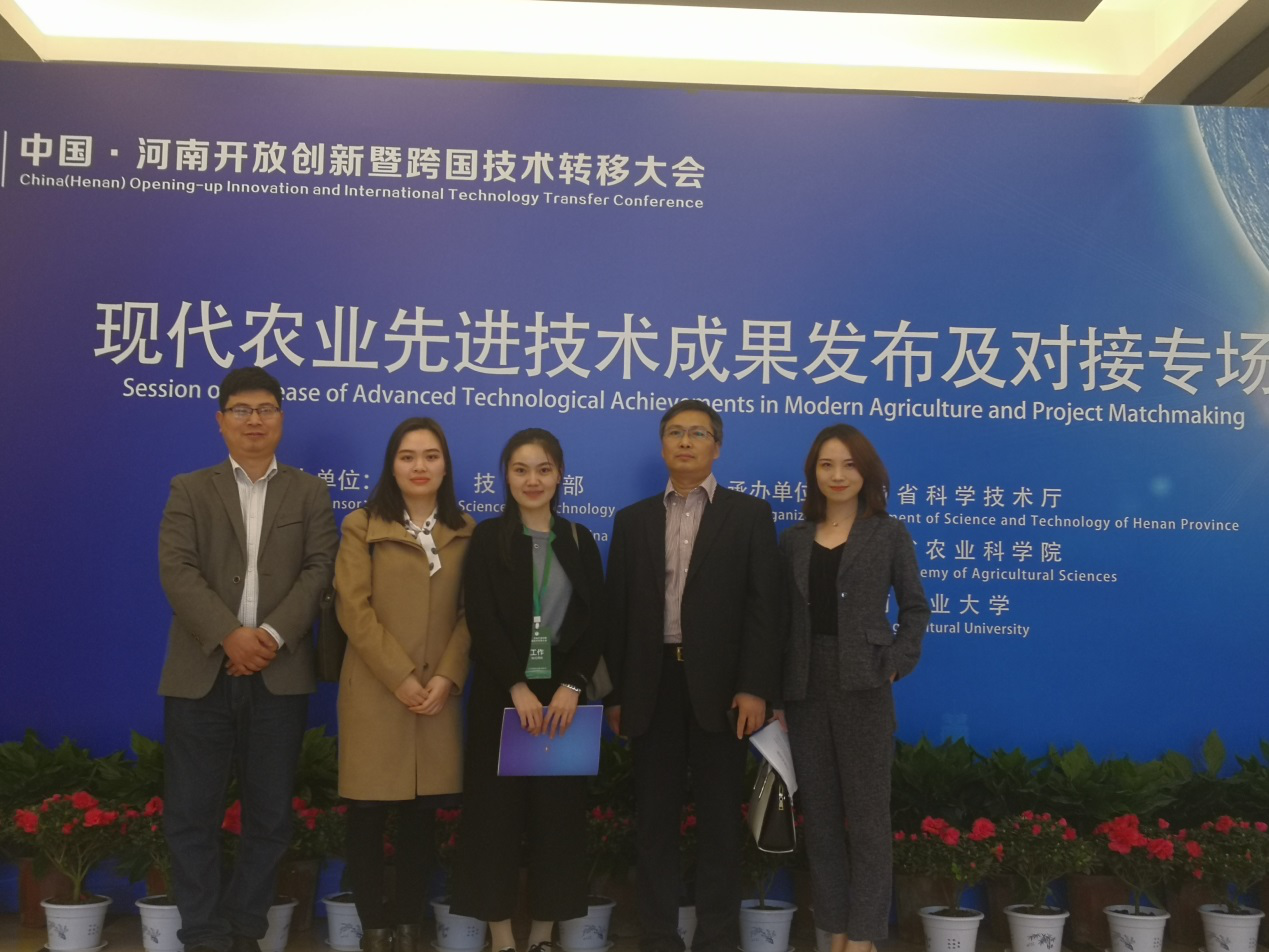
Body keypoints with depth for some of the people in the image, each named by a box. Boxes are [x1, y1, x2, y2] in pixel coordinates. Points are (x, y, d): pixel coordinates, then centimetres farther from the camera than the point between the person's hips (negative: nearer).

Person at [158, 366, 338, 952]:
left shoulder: (309, 493, 11)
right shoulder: (189, 490, 9)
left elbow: (320, 568, -1)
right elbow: (176, 569, -4)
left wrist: (273, 634, -15)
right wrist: (229, 635, -17)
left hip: (279, 676, 1)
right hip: (200, 674, 0)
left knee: (270, 816, 6)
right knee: (191, 816, 3)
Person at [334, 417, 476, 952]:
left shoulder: (464, 532, 9)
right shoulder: (362, 526, 1)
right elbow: (353, 609, -7)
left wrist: (447, 677, -9)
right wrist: (400, 677, -13)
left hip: (438, 693, 2)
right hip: (374, 691, -2)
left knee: (422, 813, 7)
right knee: (367, 813, 2)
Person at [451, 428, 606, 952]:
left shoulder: (579, 540, 8)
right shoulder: (487, 538, 1)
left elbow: (595, 622, 3)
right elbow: (482, 620, -7)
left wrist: (571, 687, -10)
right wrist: (518, 687, -16)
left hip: (562, 694, 2)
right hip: (502, 694, -2)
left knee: (557, 811, 5)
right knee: (497, 810, 2)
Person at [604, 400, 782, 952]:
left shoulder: (748, 514, 4)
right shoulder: (632, 520, 12)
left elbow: (763, 606, -3)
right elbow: (618, 611, 9)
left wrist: (755, 687, -12)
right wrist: (615, 693, 4)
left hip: (719, 683, -2)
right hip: (653, 684, 2)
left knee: (719, 817, 6)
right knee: (654, 817, 7)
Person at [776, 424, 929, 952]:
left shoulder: (890, 534, 1)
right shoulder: (794, 539, 8)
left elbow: (915, 608, 3)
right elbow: (783, 617, 8)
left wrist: (896, 666, -10)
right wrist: (776, 691, 3)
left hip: (862, 688, -3)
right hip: (806, 689, 3)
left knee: (866, 814, 2)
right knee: (820, 814, 9)